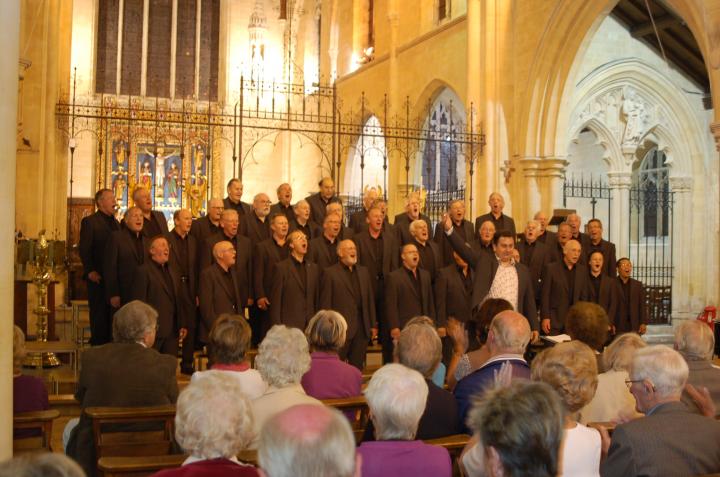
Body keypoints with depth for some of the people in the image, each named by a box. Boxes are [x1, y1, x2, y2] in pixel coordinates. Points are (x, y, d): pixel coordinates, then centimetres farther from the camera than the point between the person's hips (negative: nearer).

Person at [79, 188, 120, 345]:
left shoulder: (115, 222, 18)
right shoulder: (89, 221, -4)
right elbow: (84, 249, -10)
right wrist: (90, 271, -18)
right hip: (98, 277, -6)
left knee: (113, 314, 8)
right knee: (99, 314, -1)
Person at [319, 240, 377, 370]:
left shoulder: (363, 271, 14)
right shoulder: (330, 274, -4)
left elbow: (370, 299, 15)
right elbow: (325, 304, -6)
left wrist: (373, 325, 10)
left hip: (362, 329, 5)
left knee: (357, 367, 10)